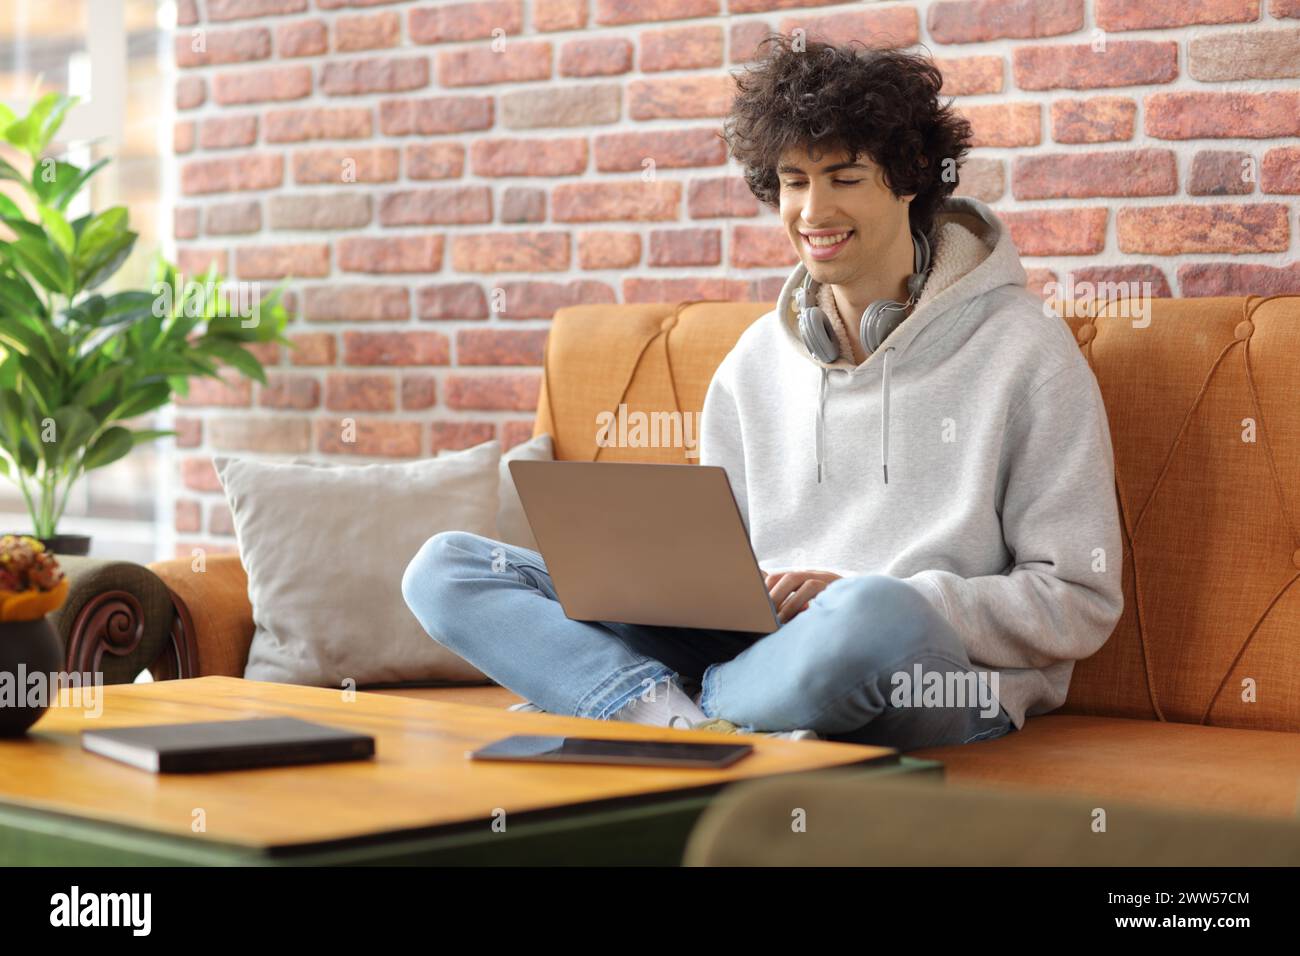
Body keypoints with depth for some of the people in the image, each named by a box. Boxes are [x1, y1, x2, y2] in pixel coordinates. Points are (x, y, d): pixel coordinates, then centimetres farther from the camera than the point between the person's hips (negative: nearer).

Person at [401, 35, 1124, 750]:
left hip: (941, 685, -5)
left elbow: (1082, 604, -5)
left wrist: (858, 597, -17)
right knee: (446, 566, -5)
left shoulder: (1023, 353, -1)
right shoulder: (753, 366, 15)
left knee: (876, 614, -43)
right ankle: (702, 731, -25)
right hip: (757, 652, 5)